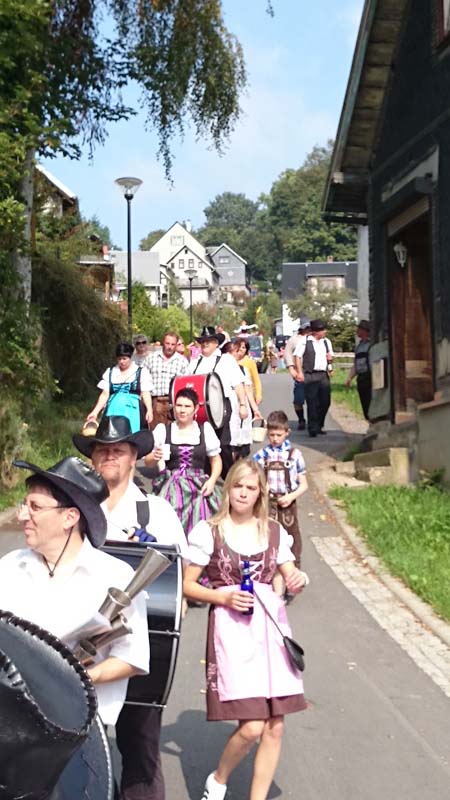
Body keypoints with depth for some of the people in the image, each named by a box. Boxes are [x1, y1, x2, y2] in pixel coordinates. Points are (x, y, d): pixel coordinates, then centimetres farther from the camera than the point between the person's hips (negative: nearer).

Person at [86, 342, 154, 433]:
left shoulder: (141, 372, 6)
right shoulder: (110, 372, 14)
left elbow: (145, 394, 0)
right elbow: (105, 394, 12)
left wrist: (149, 410, -15)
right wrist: (95, 412, 3)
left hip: (132, 412, -2)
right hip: (113, 411, 3)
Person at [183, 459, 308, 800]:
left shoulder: (274, 531, 9)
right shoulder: (208, 531, -2)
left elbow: (291, 576, 15)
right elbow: (188, 585, 1)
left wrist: (299, 580, -8)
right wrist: (225, 597, -14)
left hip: (271, 623, 4)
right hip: (231, 625, -4)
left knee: (275, 726, 4)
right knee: (252, 726, -11)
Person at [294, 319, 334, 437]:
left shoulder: (327, 342, 14)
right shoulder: (305, 341, -4)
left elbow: (330, 355, 26)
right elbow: (297, 356, -4)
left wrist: (330, 358, 2)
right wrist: (299, 372, -10)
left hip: (324, 375, 6)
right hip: (310, 375, -6)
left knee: (325, 401, 7)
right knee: (312, 403, -4)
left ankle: (319, 426, 23)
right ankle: (313, 428, 4)